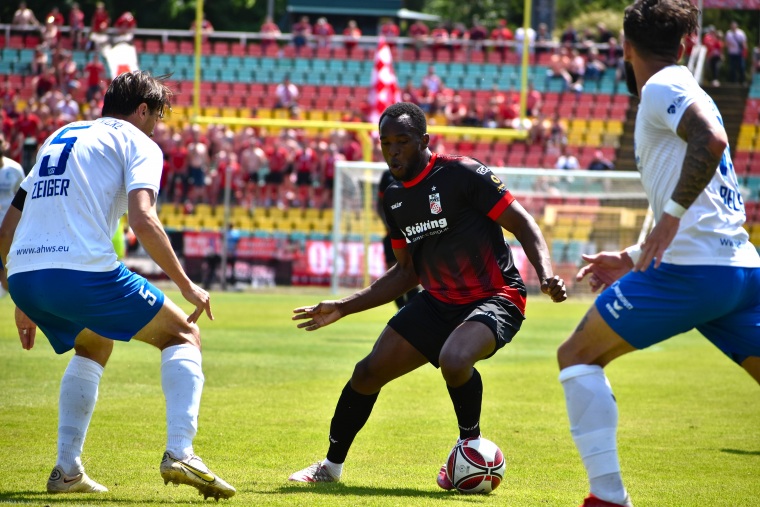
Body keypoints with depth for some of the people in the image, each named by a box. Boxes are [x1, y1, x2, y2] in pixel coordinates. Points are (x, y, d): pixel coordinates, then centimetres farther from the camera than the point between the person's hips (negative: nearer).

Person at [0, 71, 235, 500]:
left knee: (94, 347, 35)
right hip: (83, 271, -7)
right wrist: (187, 285, -3)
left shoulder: (58, 138, 29)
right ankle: (180, 452, -8)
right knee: (184, 335, 12)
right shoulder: (137, 143, 8)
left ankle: (67, 469, 24)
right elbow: (143, 221, -11)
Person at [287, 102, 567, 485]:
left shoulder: (462, 174, -15)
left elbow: (523, 224, -13)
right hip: (438, 302, 7)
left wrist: (545, 274, -30)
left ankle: (471, 444, -6)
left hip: (494, 298, -7)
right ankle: (331, 465, 24)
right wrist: (343, 308, 17)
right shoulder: (394, 199, 9)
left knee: (454, 360, -36)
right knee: (368, 372, 2)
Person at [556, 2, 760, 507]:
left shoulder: (661, 88, -2)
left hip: (690, 269, -8)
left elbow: (712, 140, -24)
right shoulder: (687, 92, 25)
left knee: (578, 356, 4)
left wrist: (672, 214, -23)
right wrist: (635, 258, 33)